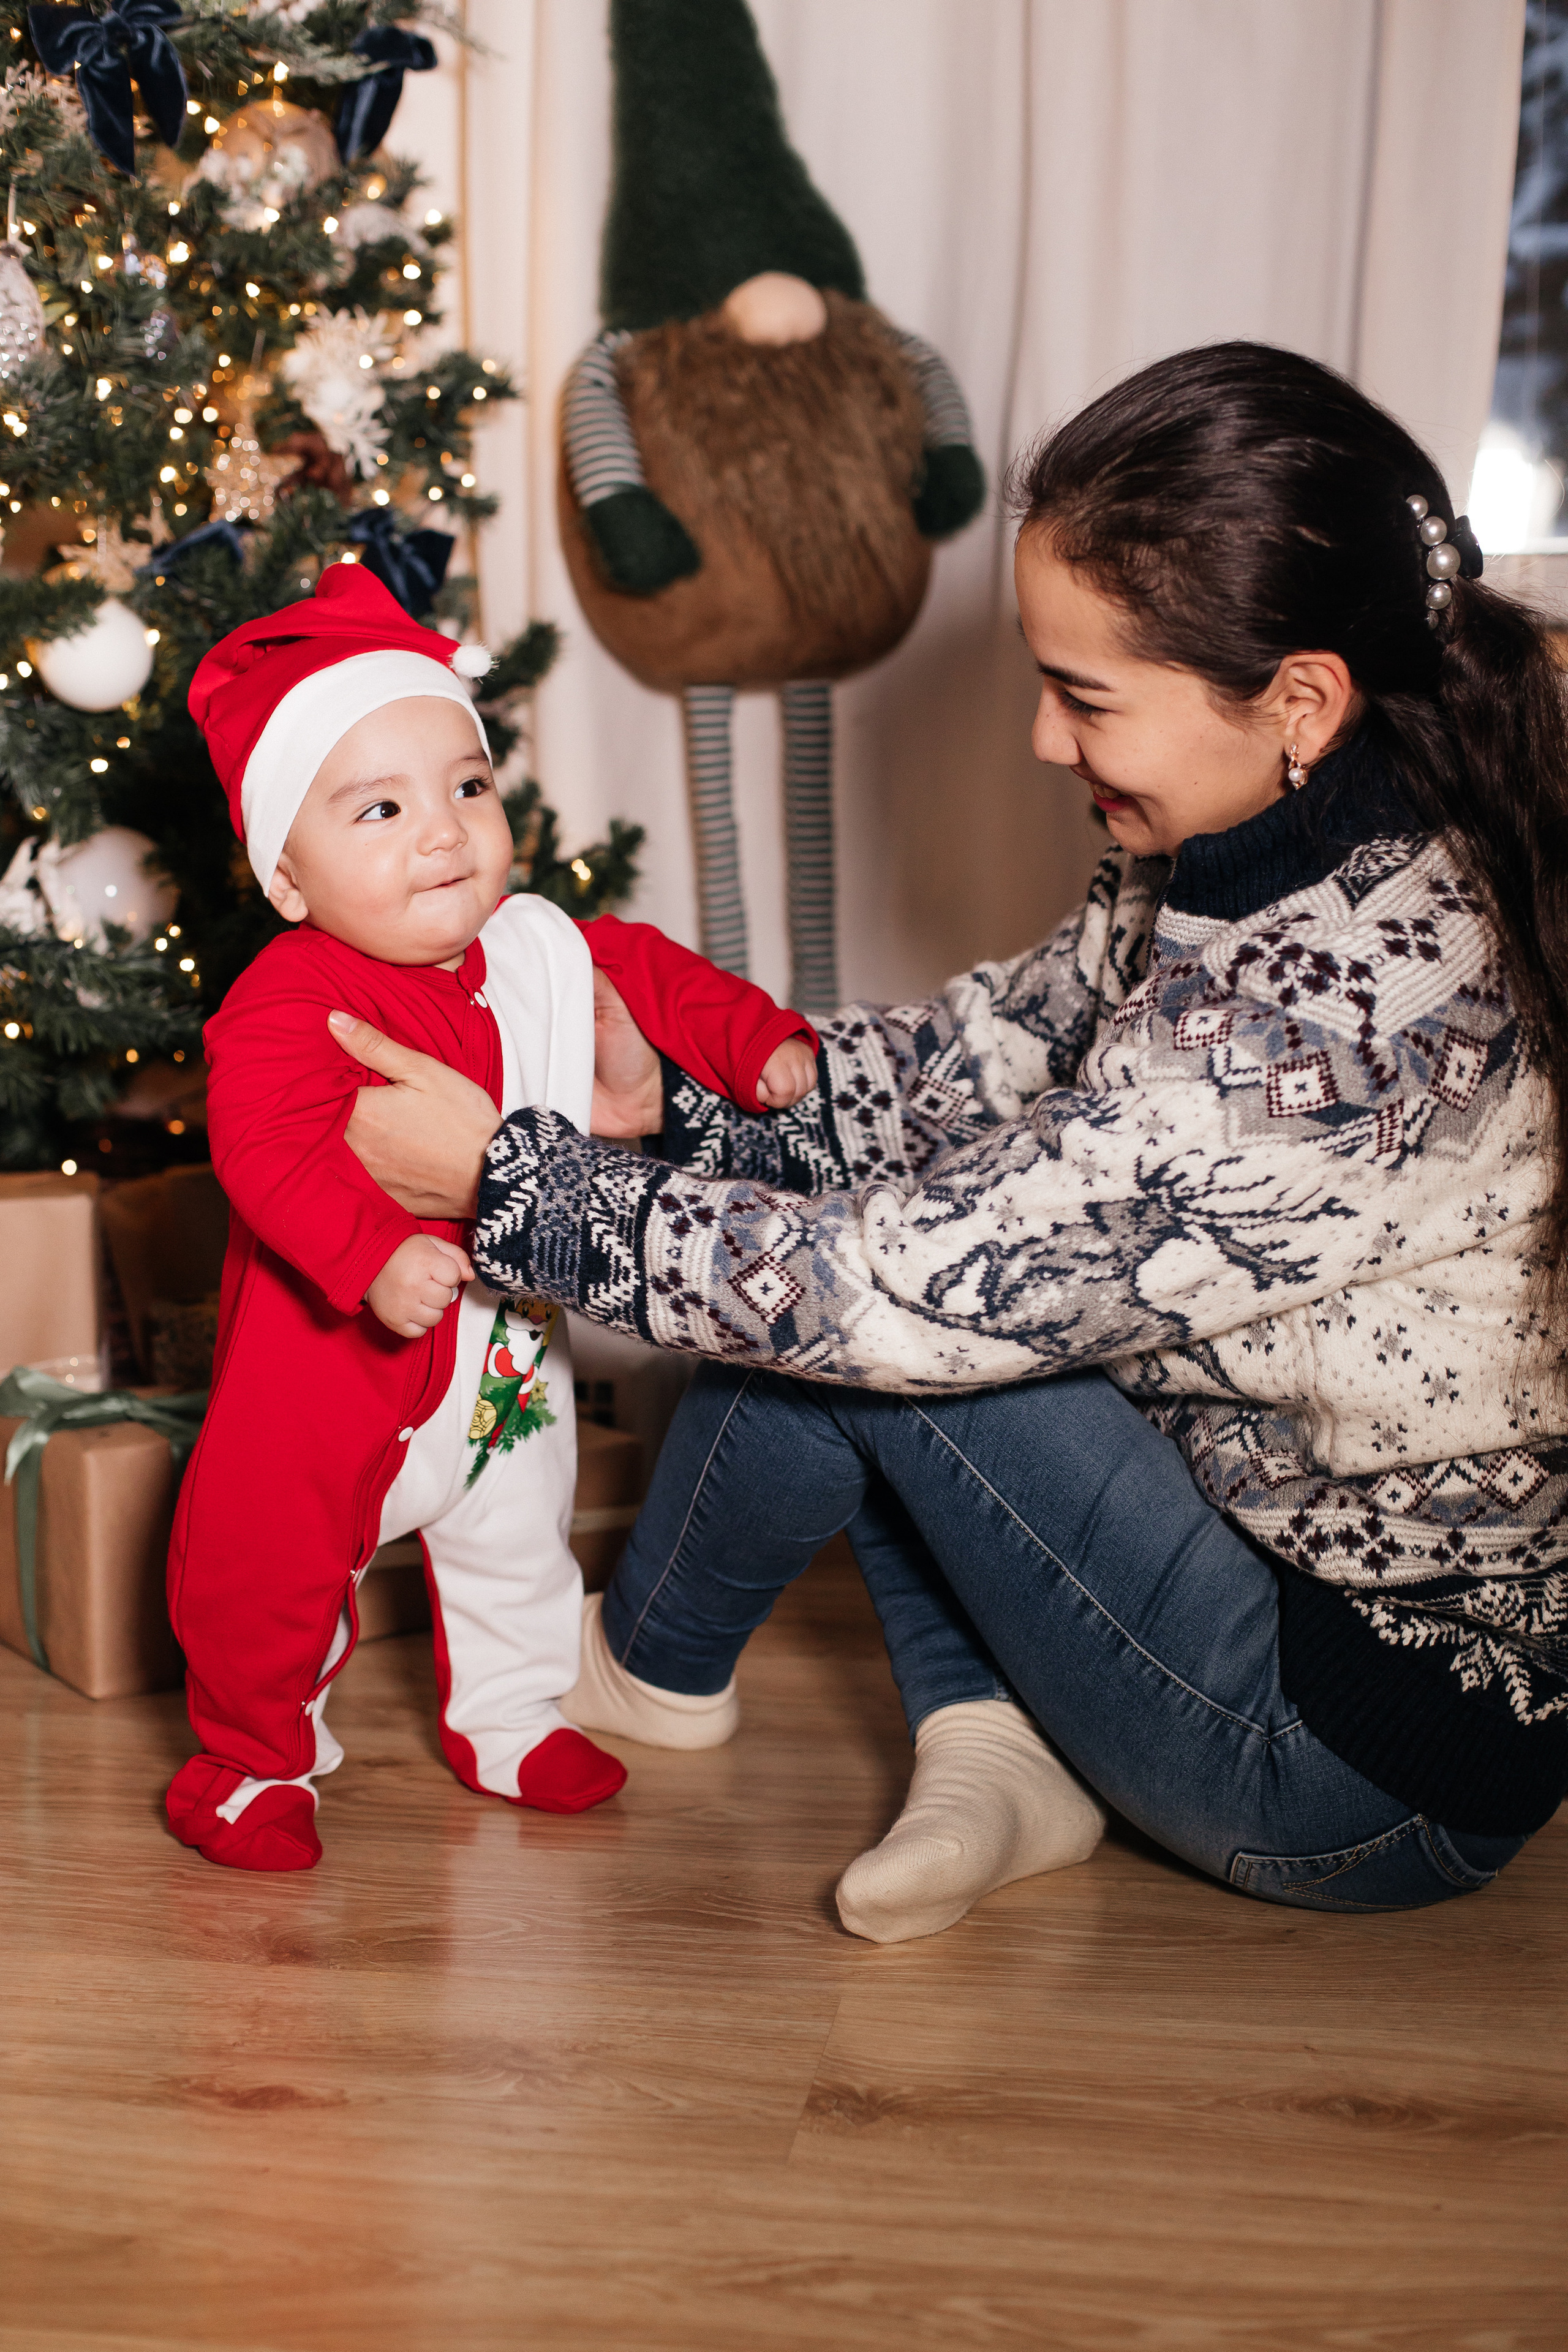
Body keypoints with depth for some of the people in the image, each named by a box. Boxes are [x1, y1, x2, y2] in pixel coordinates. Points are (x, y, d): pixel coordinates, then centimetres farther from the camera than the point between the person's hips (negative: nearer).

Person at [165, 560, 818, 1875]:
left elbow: (656, 979, 12)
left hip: (513, 1340, 6)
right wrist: (376, 1252, -53)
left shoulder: (545, 949, -4)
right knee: (271, 1564, 4)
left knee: (514, 1544, 24)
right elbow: (271, 1150, -40)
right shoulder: (290, 1004, -27)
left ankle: (508, 1717, 48)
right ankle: (256, 1758, 30)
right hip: (334, 1350, -6)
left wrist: (763, 1044, 0)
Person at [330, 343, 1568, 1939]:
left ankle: (653, 1666, 17)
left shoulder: (1339, 999, -33)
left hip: (1391, 1766, -9)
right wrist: (670, 1084, -3)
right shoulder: (1244, 856, -5)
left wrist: (505, 1176, -20)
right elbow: (986, 1058, 9)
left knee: (844, 1299, -12)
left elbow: (915, 1284, -29)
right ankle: (1002, 1749, 3)